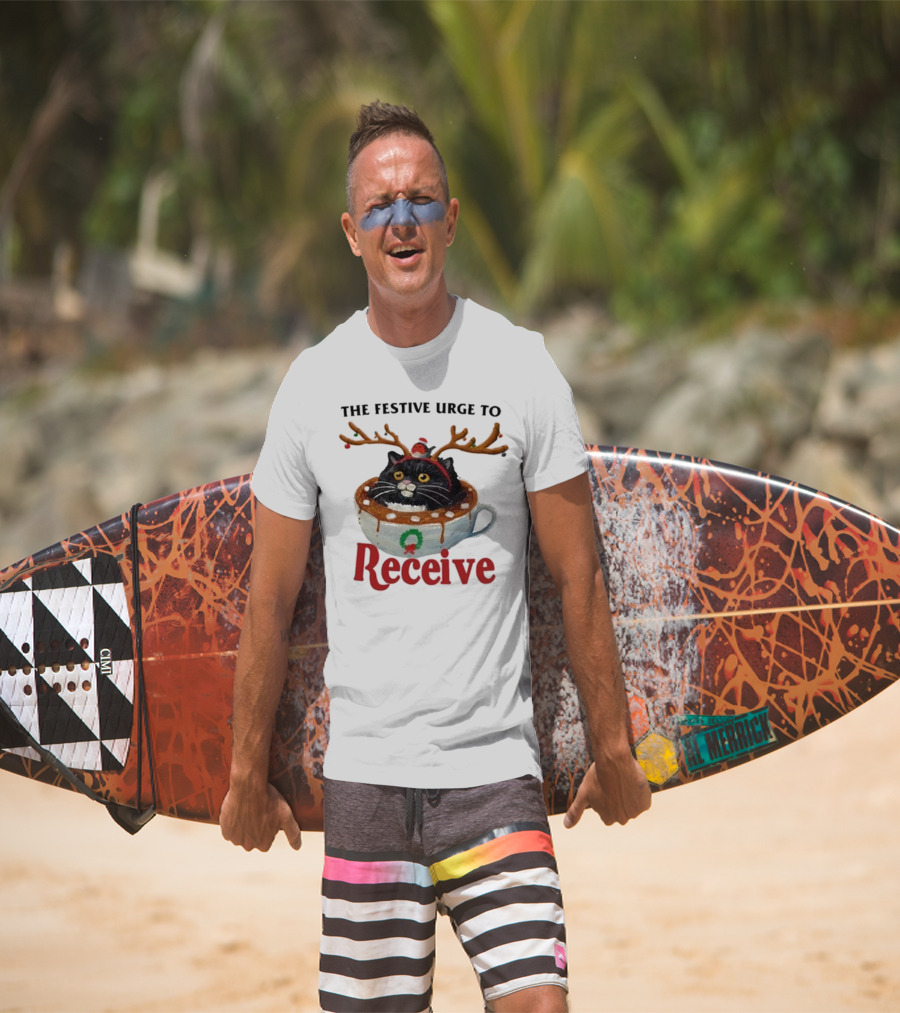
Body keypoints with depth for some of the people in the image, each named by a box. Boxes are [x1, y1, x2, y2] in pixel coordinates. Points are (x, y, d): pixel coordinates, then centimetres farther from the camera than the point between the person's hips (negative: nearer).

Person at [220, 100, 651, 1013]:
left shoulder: (522, 368, 0)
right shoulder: (314, 382, 3)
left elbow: (577, 577, 4)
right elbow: (270, 598, 8)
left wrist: (611, 748, 5)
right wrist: (248, 772, 10)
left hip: (495, 767, -1)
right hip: (363, 768, 1)